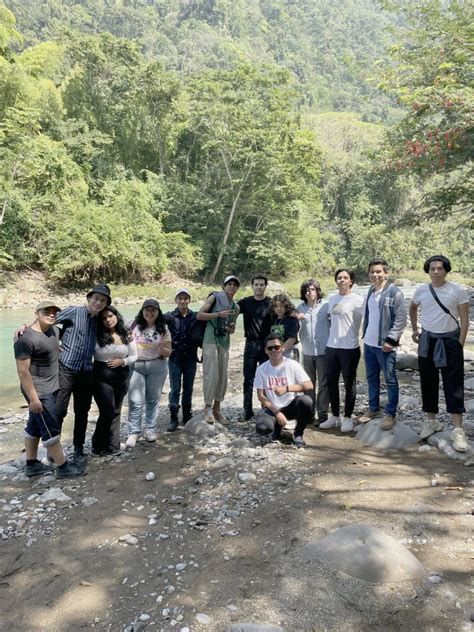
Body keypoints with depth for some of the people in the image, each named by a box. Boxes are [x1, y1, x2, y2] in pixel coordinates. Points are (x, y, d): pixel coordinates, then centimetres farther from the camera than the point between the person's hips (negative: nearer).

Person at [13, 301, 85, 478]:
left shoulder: (54, 330, 4)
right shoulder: (26, 339, -22)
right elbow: (23, 371, -22)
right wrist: (33, 398, -22)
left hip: (51, 388, 9)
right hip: (39, 392, -9)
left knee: (35, 427, 18)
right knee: (51, 429, -2)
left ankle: (31, 465, 29)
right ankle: (63, 467, 8)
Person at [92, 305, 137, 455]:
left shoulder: (127, 335, 1)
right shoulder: (97, 335, -9)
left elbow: (134, 356, 7)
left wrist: (122, 361, -9)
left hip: (122, 377, 4)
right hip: (101, 377, -4)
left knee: (116, 412, 12)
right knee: (108, 412, -5)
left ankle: (111, 446, 26)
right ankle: (99, 445, 19)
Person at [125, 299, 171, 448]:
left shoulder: (163, 329, -2)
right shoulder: (135, 325, -3)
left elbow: (168, 353, 0)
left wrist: (162, 349, -21)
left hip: (157, 367, 1)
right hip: (136, 365, -1)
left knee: (153, 399, 11)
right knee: (135, 401, -4)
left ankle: (151, 429, 23)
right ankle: (133, 432, 5)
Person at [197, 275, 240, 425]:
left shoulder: (236, 307, 16)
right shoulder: (215, 297, 0)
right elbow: (199, 315, -8)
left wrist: (231, 328, 1)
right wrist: (218, 314, -16)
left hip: (225, 342, 6)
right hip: (211, 340, -6)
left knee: (222, 377, 8)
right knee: (211, 375, -9)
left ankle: (216, 408, 20)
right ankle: (207, 408, 5)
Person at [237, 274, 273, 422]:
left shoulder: (271, 303, 0)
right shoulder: (246, 302, 6)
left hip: (267, 345, -1)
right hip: (251, 344, 2)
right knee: (248, 379, 5)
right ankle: (247, 410, 13)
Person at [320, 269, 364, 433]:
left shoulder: (358, 300, -8)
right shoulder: (331, 299, 10)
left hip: (350, 348, -6)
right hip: (331, 346, 6)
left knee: (349, 383, 6)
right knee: (331, 382, 11)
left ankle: (348, 418, 18)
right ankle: (334, 416, 25)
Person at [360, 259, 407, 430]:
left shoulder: (395, 292, -12)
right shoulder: (370, 291, 9)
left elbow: (401, 319, -15)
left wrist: (391, 340, -18)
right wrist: (365, 333, 10)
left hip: (385, 345, -7)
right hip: (369, 343, 7)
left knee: (390, 380, 5)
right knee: (371, 378, 16)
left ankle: (390, 413, 16)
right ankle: (374, 408, 30)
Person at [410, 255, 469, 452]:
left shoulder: (458, 291, -7)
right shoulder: (421, 290, 1)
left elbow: (465, 319, -6)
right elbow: (412, 308, 22)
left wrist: (460, 345, -11)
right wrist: (414, 329, 15)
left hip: (450, 341, -3)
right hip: (427, 341, 3)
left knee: (454, 385, -4)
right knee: (428, 383, 9)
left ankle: (458, 430, 0)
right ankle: (431, 421, 24)